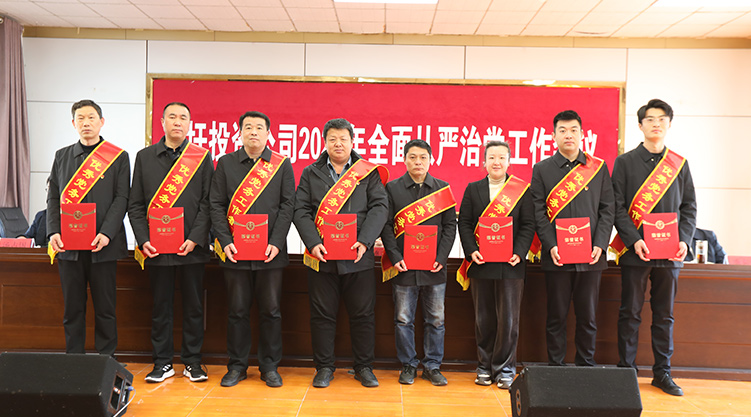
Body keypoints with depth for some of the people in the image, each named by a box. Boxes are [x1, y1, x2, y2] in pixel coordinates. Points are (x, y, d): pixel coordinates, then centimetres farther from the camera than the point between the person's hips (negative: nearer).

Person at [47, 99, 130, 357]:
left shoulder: (118, 157, 4)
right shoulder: (62, 156, 14)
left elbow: (121, 199, -3)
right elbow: (53, 198, 11)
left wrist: (106, 233, -14)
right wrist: (53, 232, -4)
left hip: (103, 246, -3)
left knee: (105, 308, 3)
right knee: (72, 307, 8)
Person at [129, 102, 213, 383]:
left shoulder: (202, 157, 5)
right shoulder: (145, 157, 10)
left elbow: (207, 203, 0)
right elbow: (135, 205, 7)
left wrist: (195, 238, -10)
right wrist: (143, 240, -5)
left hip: (192, 247, -1)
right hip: (156, 247, 1)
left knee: (193, 305, 6)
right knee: (161, 305, 8)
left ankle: (193, 362, 19)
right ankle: (163, 362, 21)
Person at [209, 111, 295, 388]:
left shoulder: (282, 165, 6)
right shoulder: (225, 163, 8)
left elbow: (287, 205, 1)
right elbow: (216, 205, 4)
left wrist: (276, 243, -10)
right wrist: (225, 241, -8)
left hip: (271, 252, 0)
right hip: (235, 251, 1)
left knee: (271, 310, 6)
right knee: (237, 310, 8)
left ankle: (269, 366, 20)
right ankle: (237, 366, 21)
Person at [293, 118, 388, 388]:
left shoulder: (369, 172, 7)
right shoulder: (310, 174, 10)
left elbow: (379, 207, -2)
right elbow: (301, 211, 2)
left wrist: (364, 241, -15)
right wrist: (313, 243, -13)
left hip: (359, 257, 0)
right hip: (321, 257, 1)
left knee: (363, 315, 7)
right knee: (322, 314, 7)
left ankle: (364, 367, 22)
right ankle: (324, 367, 22)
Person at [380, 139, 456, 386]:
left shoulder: (443, 189, 7)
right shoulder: (392, 188, 3)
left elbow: (450, 226, 5)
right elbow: (386, 226, 0)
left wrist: (441, 258, -6)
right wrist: (395, 257, -10)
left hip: (434, 267, 1)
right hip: (403, 266, -1)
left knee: (436, 319, 8)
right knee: (403, 319, 6)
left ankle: (432, 366, 22)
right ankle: (408, 365, 21)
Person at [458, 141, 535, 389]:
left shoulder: (522, 190, 4)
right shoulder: (472, 189, 8)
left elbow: (528, 225, 1)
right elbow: (464, 223, 4)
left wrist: (519, 252, -11)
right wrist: (471, 251, -9)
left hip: (511, 265, -1)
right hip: (480, 264, 2)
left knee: (508, 319, 2)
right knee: (483, 318, 9)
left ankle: (505, 369, 16)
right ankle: (485, 367, 21)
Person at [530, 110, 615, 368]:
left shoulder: (599, 167, 9)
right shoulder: (541, 169, 5)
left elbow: (607, 209, 6)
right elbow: (538, 212, 0)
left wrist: (599, 245, -7)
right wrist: (551, 246, -11)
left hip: (591, 256, 1)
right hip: (556, 256, -1)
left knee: (588, 317, 9)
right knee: (556, 316, 5)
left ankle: (586, 366, 23)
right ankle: (555, 366, 17)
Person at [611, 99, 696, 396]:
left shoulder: (679, 164, 10)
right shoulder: (625, 162, 2)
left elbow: (689, 207, 10)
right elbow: (617, 207, -4)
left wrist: (684, 240, -4)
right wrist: (634, 240, -14)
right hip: (635, 251, -2)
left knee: (664, 314, 10)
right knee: (630, 313, 4)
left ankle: (662, 372, 21)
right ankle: (626, 370, 14)